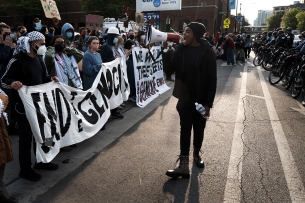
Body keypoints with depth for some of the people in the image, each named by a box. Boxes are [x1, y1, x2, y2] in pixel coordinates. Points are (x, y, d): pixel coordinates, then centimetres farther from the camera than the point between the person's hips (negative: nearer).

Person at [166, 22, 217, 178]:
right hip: (185, 98, 2)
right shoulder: (181, 49, 1)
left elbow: (212, 79, -10)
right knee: (185, 129, 3)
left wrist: (208, 103, -13)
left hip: (201, 99, -2)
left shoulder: (207, 52, -10)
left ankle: (196, 154, 38)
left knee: (199, 129, 13)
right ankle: (184, 166, 6)